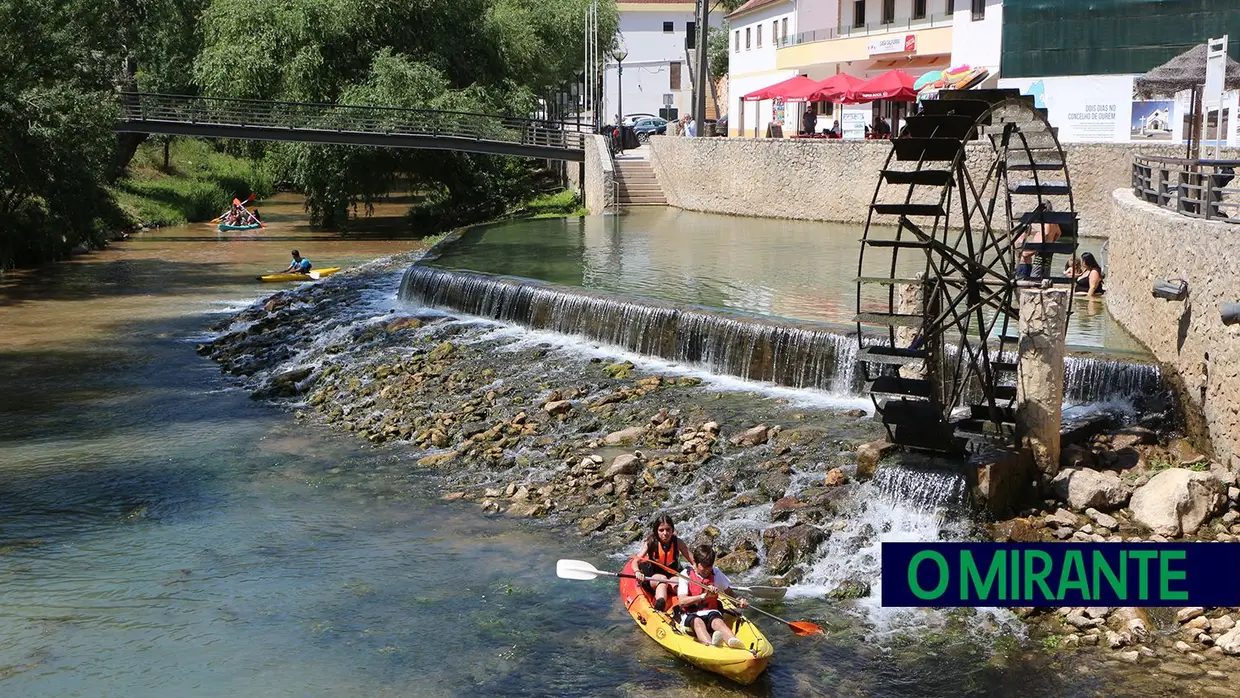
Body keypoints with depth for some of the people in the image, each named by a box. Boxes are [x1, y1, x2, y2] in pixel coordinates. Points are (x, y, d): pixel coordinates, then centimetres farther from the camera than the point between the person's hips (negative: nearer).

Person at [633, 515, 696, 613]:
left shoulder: (677, 542, -6)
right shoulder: (651, 543, -11)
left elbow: (693, 561, -8)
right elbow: (636, 561, -18)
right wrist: (637, 572, -41)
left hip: (672, 575, 2)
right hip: (652, 577, -2)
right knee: (662, 579, -35)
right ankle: (659, 608, -58)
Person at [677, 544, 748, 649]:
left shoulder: (716, 574, 10)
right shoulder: (686, 575, -1)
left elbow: (729, 592, 19)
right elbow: (682, 601, -12)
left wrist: (739, 601, -3)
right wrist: (704, 596, -21)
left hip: (711, 613, 2)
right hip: (691, 615, -2)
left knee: (717, 621, -33)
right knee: (698, 622, -37)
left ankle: (733, 640, -65)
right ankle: (709, 643, -69)